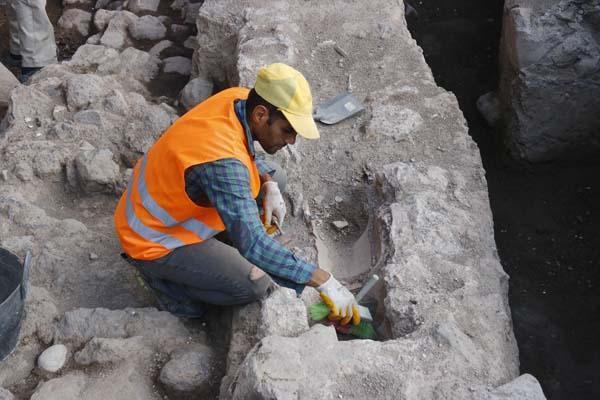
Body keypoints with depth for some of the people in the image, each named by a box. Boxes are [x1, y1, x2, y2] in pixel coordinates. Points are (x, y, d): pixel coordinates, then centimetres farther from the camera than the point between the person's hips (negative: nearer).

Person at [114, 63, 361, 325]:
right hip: (155, 240, -9)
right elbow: (254, 246, -40)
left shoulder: (238, 98, -11)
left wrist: (269, 186, -6)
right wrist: (324, 282, -37)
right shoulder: (222, 161, -37)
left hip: (172, 203, 9)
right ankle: (162, 275, 0)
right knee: (256, 285, -23)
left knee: (275, 178, 6)